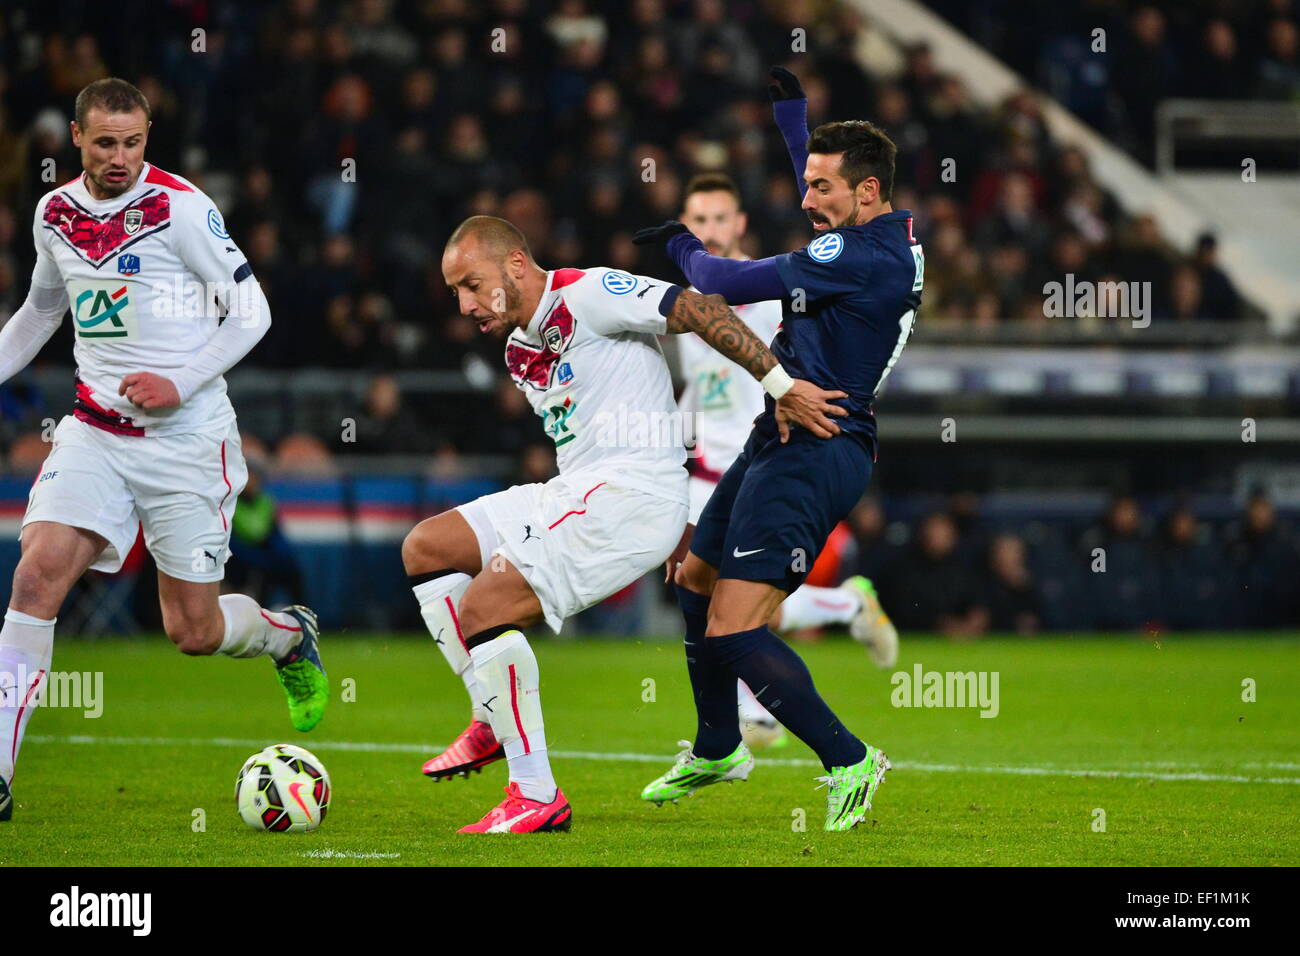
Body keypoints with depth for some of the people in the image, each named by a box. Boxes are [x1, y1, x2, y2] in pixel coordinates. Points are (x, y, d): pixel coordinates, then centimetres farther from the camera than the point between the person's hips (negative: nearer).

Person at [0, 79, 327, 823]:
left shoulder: (180, 208, -10)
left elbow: (252, 311, -7)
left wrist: (179, 384, -17)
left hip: (187, 435, -4)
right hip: (96, 428, 4)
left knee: (194, 632, 1)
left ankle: (291, 636, 37)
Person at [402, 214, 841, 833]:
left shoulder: (587, 295, -10)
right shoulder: (520, 353, 19)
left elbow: (698, 310, -14)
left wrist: (781, 387, -17)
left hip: (628, 498, -10)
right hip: (570, 493, 10)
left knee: (483, 605, -19)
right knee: (425, 548, 7)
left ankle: (537, 796, -15)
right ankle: (494, 720, 6)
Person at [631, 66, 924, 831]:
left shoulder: (860, 256, -20)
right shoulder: (897, 242, 9)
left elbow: (732, 285, -16)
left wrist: (683, 246, 2)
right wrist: (790, 102, 34)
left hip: (810, 450, -11)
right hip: (791, 443, 11)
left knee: (734, 632, -17)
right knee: (696, 577, 24)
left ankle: (848, 761, -10)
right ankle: (717, 750, 39)